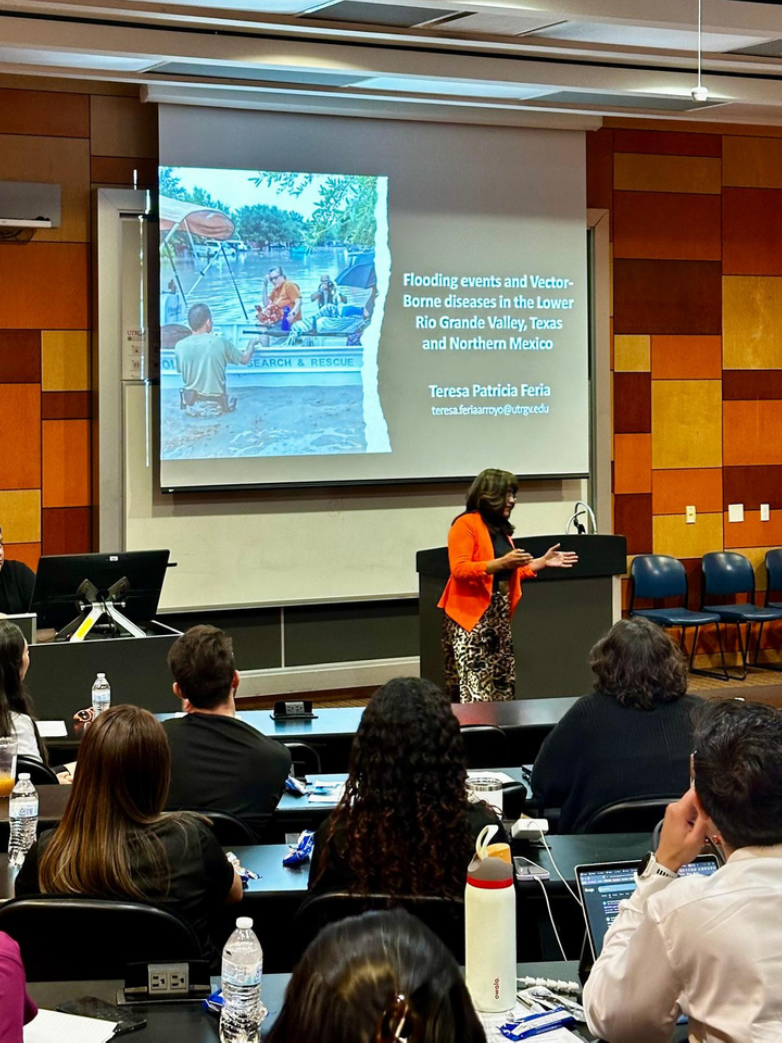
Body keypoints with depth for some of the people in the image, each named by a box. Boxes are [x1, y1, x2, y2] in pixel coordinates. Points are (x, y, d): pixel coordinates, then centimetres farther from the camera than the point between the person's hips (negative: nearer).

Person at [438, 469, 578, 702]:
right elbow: (459, 569, -18)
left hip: (498, 616, 9)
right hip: (471, 615, -9)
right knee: (474, 690, -13)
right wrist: (501, 563, -26)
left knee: (502, 686, 5)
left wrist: (542, 562, 15)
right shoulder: (465, 524, -9)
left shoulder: (501, 527, 17)